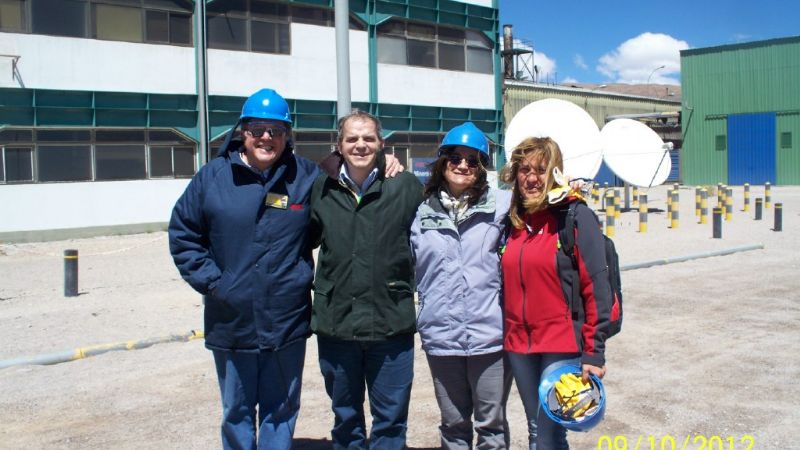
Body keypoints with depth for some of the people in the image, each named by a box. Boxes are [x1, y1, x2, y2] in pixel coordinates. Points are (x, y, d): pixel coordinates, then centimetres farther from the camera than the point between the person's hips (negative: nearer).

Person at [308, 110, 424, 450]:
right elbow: (306, 240, 16)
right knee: (345, 417, 19)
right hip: (336, 323, 2)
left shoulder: (406, 186, -3)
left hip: (391, 322, -2)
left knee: (391, 419, 11)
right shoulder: (322, 190, 3)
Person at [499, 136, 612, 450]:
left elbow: (596, 288, -10)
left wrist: (593, 352, -12)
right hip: (519, 344, 6)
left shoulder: (576, 216, -8)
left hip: (563, 344, -5)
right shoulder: (513, 220, 8)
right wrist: (506, 335, 11)